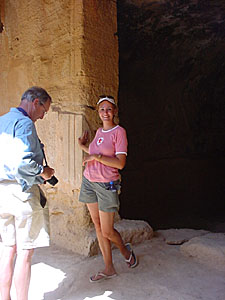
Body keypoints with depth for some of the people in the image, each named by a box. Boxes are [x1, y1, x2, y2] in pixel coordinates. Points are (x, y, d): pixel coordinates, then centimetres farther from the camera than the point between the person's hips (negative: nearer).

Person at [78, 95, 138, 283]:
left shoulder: (119, 132, -10)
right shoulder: (99, 131, 11)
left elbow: (120, 163, -17)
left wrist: (96, 156, -17)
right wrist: (83, 146, 17)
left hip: (107, 185, -7)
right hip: (89, 182, 7)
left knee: (107, 232, -1)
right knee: (98, 227, 10)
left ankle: (126, 251, 31)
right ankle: (109, 269, 22)